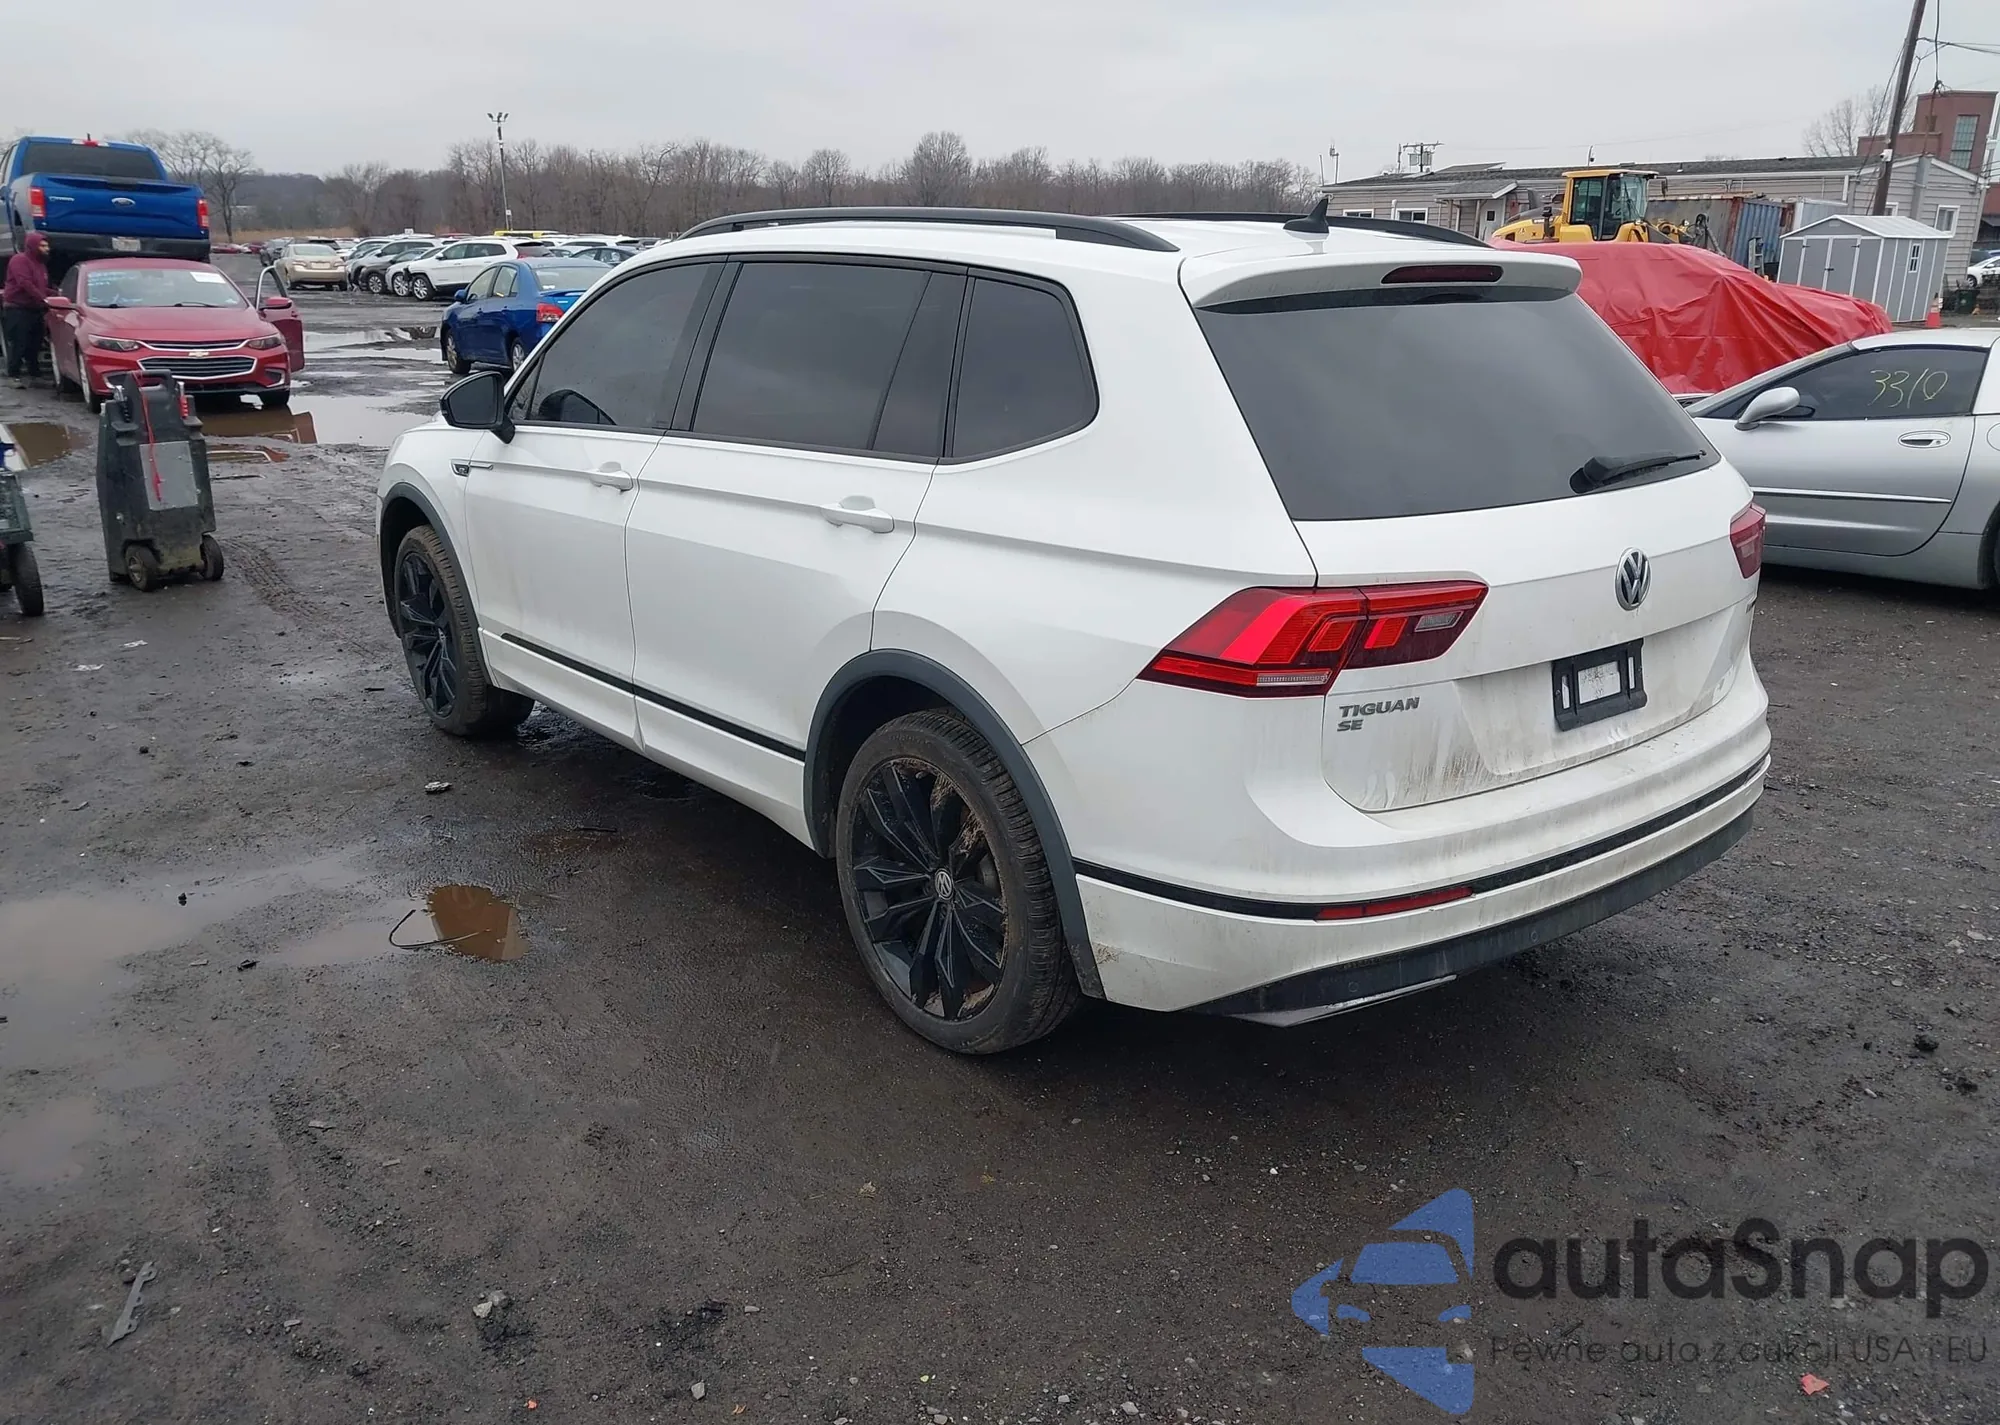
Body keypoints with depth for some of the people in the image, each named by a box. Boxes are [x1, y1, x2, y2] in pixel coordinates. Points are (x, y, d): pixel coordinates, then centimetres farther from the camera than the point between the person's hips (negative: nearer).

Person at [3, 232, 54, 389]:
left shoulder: (41, 264, 18)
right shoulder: (19, 260, -11)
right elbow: (25, 284, -23)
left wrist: (45, 309, 13)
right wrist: (44, 300, -28)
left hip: (34, 309, 8)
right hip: (17, 309, -8)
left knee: (35, 344, 10)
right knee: (19, 344, -9)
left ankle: (33, 373, 18)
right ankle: (14, 375, -4)